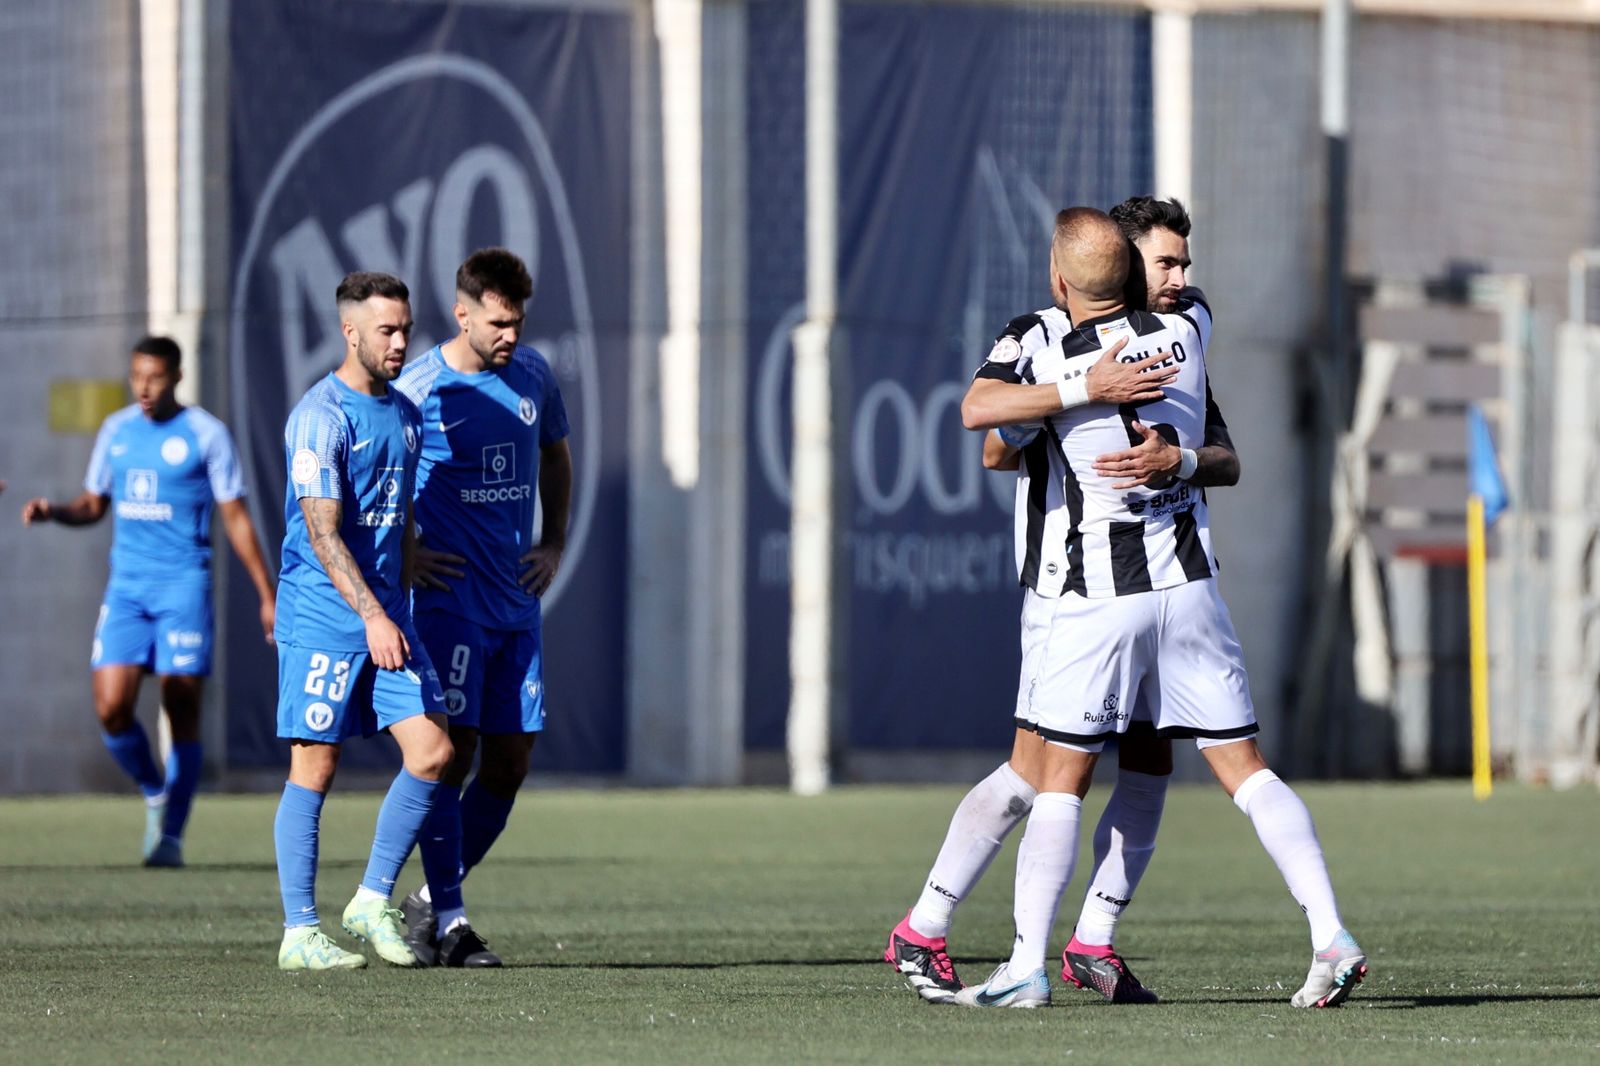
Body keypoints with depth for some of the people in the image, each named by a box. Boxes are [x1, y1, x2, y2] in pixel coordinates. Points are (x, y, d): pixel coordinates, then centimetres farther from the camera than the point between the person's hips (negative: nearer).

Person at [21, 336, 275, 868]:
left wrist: (267, 597, -2)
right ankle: (155, 794, 17)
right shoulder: (116, 430, 10)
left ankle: (171, 836, 5)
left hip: (184, 585, -4)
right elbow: (94, 505, 21)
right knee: (111, 707, -10)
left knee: (182, 711, -5)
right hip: (126, 587, 4)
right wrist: (53, 511, -2)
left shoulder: (206, 435, -2)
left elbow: (236, 519, 0)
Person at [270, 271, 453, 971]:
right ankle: (299, 934, 2)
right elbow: (321, 532, -17)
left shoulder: (404, 413, 14)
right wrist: (372, 616, -23)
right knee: (314, 768, -3)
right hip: (322, 616, -7)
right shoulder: (321, 417, -12)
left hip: (386, 614, 7)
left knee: (432, 752, -2)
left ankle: (373, 902, 10)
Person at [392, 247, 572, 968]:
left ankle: (433, 900, 19)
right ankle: (446, 921, -7)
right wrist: (402, 552, -8)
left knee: (509, 762, 5)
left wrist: (554, 542, 16)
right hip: (450, 601, -6)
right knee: (452, 751, -11)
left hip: (517, 603, 6)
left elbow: (554, 451, 27)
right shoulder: (419, 389, -10)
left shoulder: (532, 375, 8)